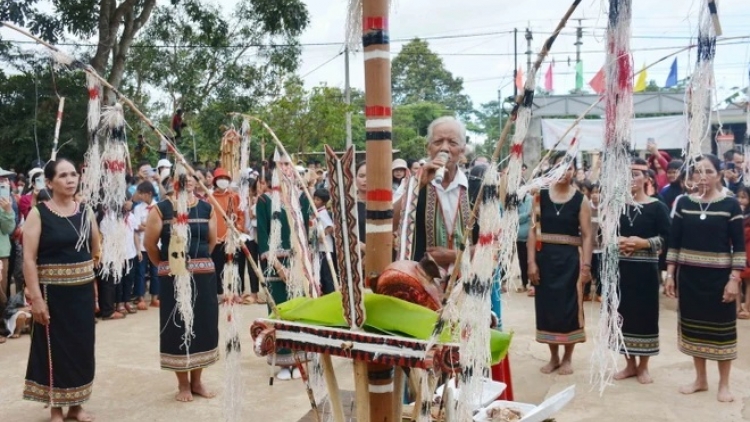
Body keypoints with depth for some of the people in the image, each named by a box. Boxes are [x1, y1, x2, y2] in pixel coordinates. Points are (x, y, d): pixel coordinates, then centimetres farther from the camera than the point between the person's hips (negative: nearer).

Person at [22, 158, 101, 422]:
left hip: (83, 291, 4)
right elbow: (28, 259, -14)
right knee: (54, 348, 6)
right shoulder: (38, 213, -9)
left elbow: (95, 251, 17)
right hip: (52, 292, -4)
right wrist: (35, 297, -18)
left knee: (81, 346, 11)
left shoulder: (86, 212, 4)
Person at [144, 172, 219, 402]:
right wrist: (164, 265, 9)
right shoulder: (161, 209, -5)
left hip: (203, 275, 3)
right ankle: (183, 384, 18)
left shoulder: (207, 208, 5)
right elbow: (149, 243, -1)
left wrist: (197, 261, 13)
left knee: (203, 326, 8)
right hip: (173, 277, -3)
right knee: (177, 328, 3)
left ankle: (197, 381, 24)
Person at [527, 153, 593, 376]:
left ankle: (567, 357, 22)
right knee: (547, 305, 7)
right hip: (545, 257, 1)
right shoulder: (540, 196, 2)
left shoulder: (580, 200, -1)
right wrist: (531, 261, -7)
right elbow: (533, 230, -1)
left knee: (569, 306, 5)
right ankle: (553, 356, 23)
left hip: (570, 258, -1)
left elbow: (587, 235, -3)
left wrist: (586, 265, -10)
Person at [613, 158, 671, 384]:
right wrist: (616, 242, -11)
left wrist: (643, 243, -19)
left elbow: (666, 237, -6)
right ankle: (630, 364, 21)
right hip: (621, 267, 3)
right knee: (623, 313, 6)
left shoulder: (657, 207, -1)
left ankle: (643, 366, 18)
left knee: (645, 313, 3)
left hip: (645, 268, -3)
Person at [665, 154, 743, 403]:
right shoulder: (683, 203, 2)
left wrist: (734, 279, -11)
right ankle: (700, 379, 25)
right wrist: (670, 274, 1)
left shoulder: (730, 205, -5)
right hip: (688, 275, 3)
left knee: (721, 327, 5)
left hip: (719, 276, -3)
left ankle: (724, 384, 19)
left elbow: (739, 246, -6)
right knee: (693, 325, 10)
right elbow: (674, 242, 5)